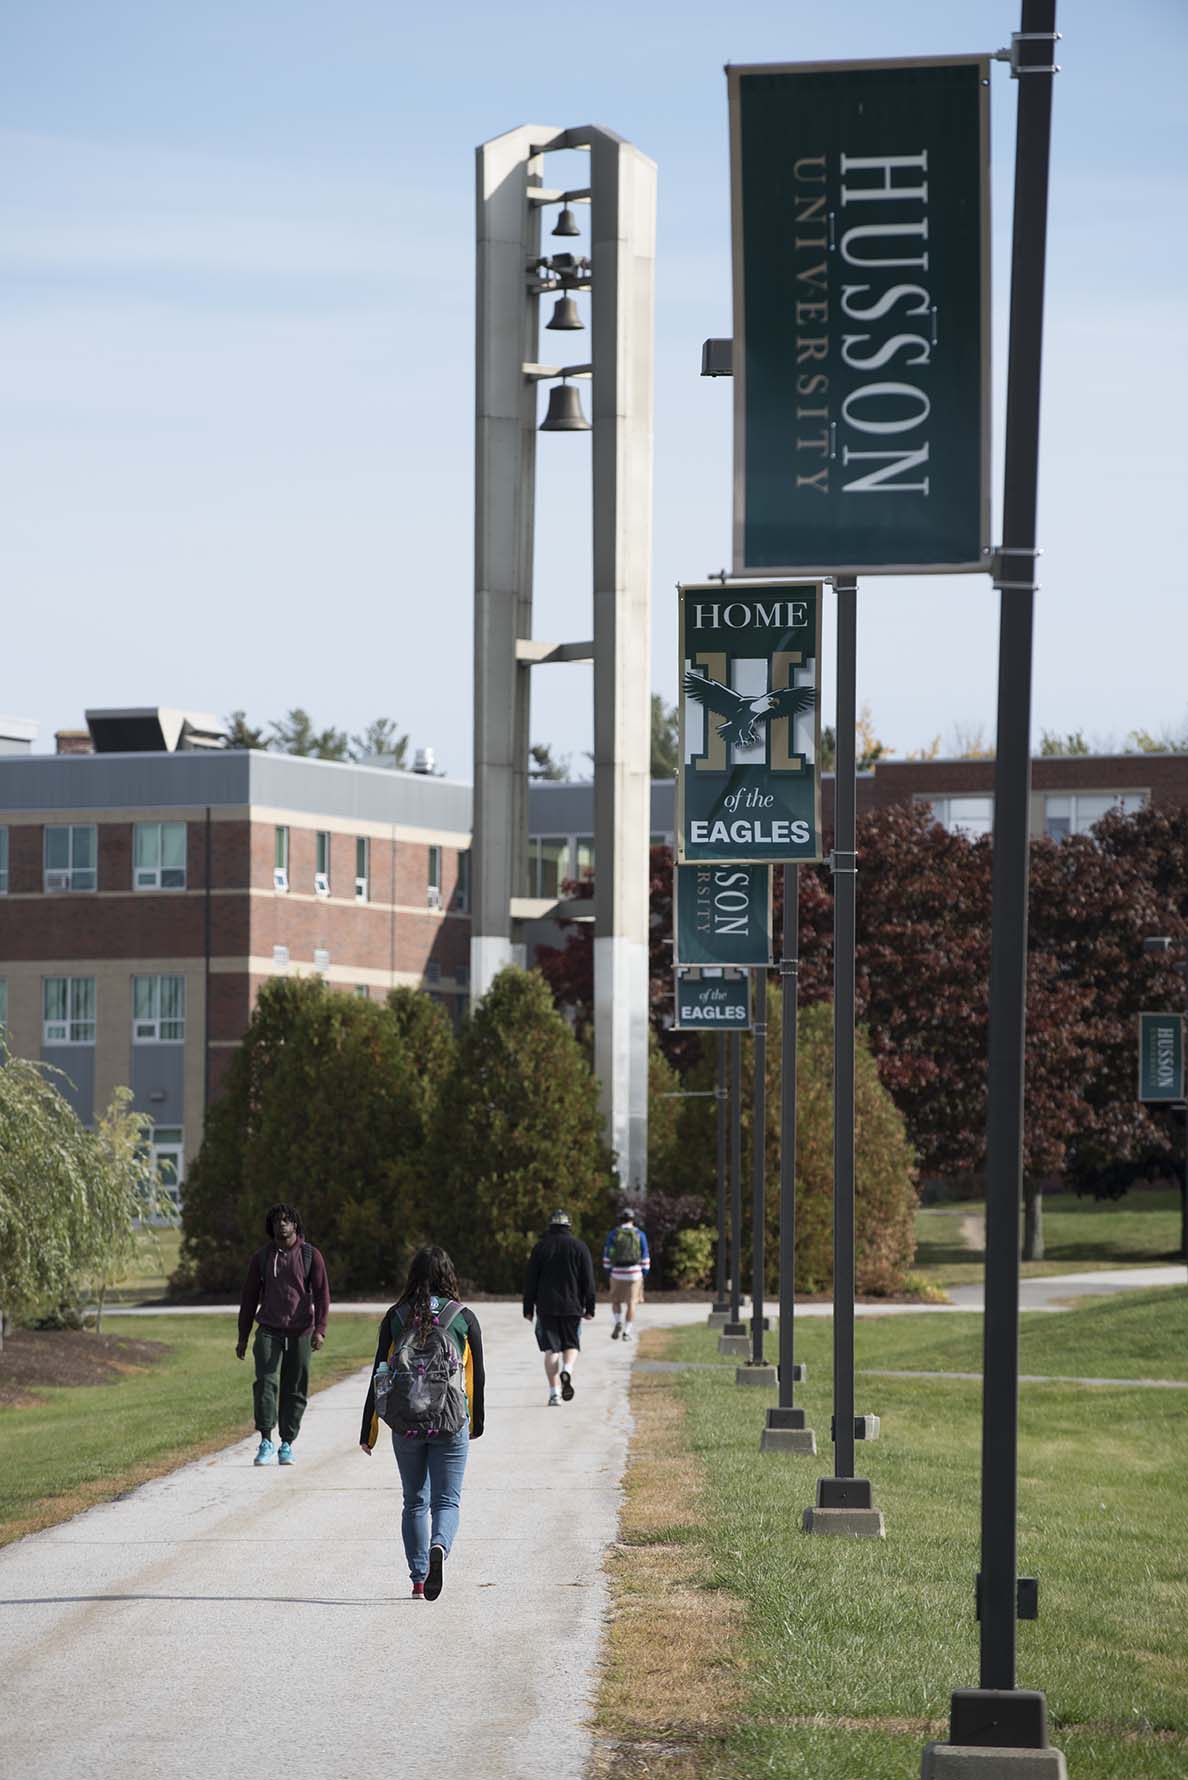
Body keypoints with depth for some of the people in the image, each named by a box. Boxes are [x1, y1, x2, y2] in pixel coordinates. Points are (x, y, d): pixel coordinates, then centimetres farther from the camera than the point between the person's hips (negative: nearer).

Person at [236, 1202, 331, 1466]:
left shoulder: (311, 1255, 4)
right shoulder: (261, 1257, 8)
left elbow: (321, 1294, 1)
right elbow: (249, 1298, 12)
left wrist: (320, 1329, -12)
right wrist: (243, 1337, 11)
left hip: (300, 1333, 0)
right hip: (269, 1332, 0)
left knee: (295, 1390, 3)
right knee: (266, 1382, -15)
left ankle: (287, 1444, 12)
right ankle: (266, 1442, -14)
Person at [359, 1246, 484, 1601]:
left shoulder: (395, 1317, 1)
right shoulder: (464, 1318, 0)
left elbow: (380, 1374, 1)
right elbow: (477, 1375, 5)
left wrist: (369, 1430, 7)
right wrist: (477, 1422, 19)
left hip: (406, 1422, 1)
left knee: (415, 1502, 14)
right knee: (447, 1500, 4)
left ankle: (418, 1580, 11)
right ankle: (439, 1547, -27)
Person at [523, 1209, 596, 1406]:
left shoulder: (541, 1247, 2)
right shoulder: (579, 1247, 2)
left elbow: (530, 1281, 2)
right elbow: (588, 1280, 0)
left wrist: (529, 1308, 8)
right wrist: (589, 1308, 5)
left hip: (546, 1307, 0)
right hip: (572, 1306, 0)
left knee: (551, 1349, 2)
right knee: (572, 1344, 14)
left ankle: (554, 1393, -5)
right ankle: (567, 1370, -17)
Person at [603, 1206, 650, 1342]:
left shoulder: (613, 1234, 2)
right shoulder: (639, 1235, 2)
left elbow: (607, 1256, 1)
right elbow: (645, 1257, 1)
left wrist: (609, 1272, 9)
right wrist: (644, 1274, 9)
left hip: (617, 1273, 0)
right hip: (634, 1273, 0)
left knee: (616, 1301, 16)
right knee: (631, 1303, 6)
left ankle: (618, 1323, -7)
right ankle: (627, 1332, 1)